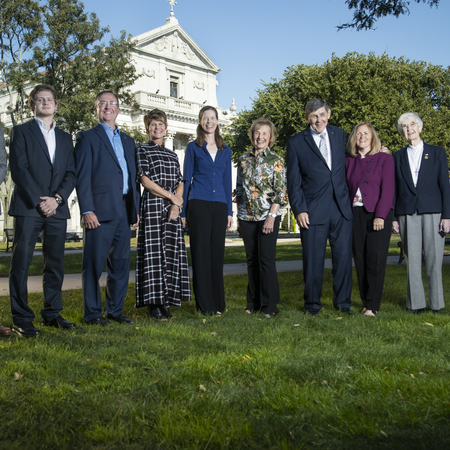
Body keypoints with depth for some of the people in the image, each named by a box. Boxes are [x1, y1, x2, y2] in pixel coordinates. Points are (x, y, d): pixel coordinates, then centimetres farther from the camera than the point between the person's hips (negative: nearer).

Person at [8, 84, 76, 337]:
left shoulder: (65, 138, 19)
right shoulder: (22, 131, 7)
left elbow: (71, 174, 10)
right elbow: (18, 169, -4)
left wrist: (57, 198, -6)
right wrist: (38, 201, -12)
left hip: (57, 209, 4)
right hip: (28, 207, -4)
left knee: (56, 263, 6)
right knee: (22, 263, -4)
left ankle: (52, 313, 16)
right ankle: (22, 319, 1)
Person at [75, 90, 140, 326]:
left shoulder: (128, 141, 21)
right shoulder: (88, 137, 2)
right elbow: (82, 178, -6)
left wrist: (135, 209, 14)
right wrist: (87, 211, -15)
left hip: (123, 212, 6)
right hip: (99, 210, -6)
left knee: (121, 263, 9)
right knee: (94, 263, -1)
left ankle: (115, 309, 19)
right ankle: (92, 313, 8)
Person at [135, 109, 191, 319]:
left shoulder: (172, 155, 19)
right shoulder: (143, 151, 3)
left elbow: (180, 182, 13)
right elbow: (145, 180, -8)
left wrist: (176, 204, -4)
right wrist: (172, 196, -8)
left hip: (172, 209, 5)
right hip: (152, 207, -5)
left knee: (171, 253, 2)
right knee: (154, 252, -6)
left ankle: (165, 301, 8)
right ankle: (154, 303, -1)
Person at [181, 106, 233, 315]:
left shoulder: (225, 150, 15)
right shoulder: (193, 147, 6)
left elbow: (227, 182, 15)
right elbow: (186, 179, 5)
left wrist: (229, 211, 9)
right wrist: (183, 211, -1)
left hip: (219, 205, 3)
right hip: (199, 204, -3)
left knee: (217, 253, 4)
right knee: (201, 253, -4)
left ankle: (218, 303, 12)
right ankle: (204, 304, 2)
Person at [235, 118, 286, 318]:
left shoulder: (276, 161, -1)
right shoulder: (243, 160, 11)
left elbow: (281, 192, -6)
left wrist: (271, 216, -14)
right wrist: (238, 215, 11)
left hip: (268, 215, -4)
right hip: (247, 217, 4)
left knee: (266, 258, -5)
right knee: (251, 259, 10)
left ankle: (269, 304, 5)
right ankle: (253, 301, 21)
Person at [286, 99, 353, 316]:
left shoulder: (339, 134, 12)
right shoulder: (296, 142, 1)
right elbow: (293, 181, -1)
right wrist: (299, 210, -8)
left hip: (341, 208, 3)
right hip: (313, 210, -3)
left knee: (343, 256, 6)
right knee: (313, 259, 3)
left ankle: (342, 301, 20)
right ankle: (312, 303, 18)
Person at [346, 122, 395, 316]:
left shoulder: (385, 158, 5)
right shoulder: (349, 162, 14)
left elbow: (388, 189, -3)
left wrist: (380, 215, -12)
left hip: (378, 215, -3)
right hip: (355, 215, 3)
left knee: (375, 260, -7)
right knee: (360, 260, 3)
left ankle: (372, 306, -3)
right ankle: (366, 301, 12)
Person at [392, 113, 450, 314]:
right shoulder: (397, 157, 13)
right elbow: (394, 189, 11)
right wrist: (393, 217, 4)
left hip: (432, 212, -1)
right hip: (407, 213, 1)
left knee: (434, 260, -1)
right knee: (412, 260, 2)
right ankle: (416, 303, 9)